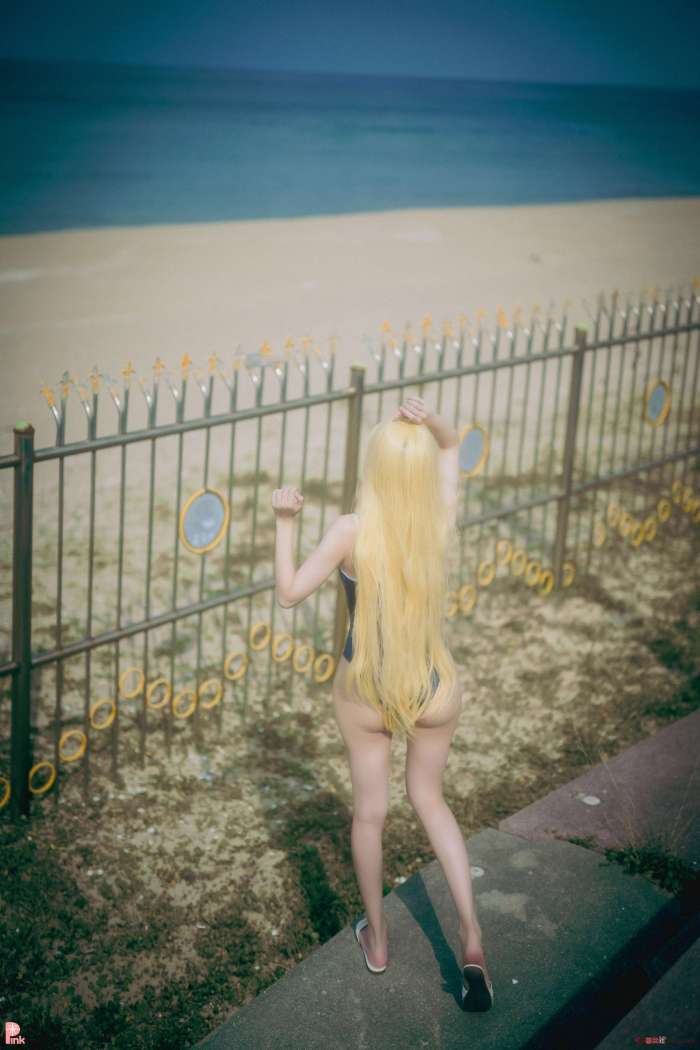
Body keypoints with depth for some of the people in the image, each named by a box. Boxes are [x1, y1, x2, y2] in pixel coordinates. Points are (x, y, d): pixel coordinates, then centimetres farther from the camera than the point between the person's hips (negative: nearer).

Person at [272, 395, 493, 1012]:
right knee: (430, 800, 24)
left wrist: (285, 521, -4)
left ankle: (377, 938, 38)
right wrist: (431, 423, -17)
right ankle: (471, 936, 14)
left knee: (370, 812, 20)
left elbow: (290, 593, -10)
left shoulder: (352, 531, -22)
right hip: (433, 689, 2)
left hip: (364, 693, -2)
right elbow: (452, 446, 3)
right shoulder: (439, 521, -14)